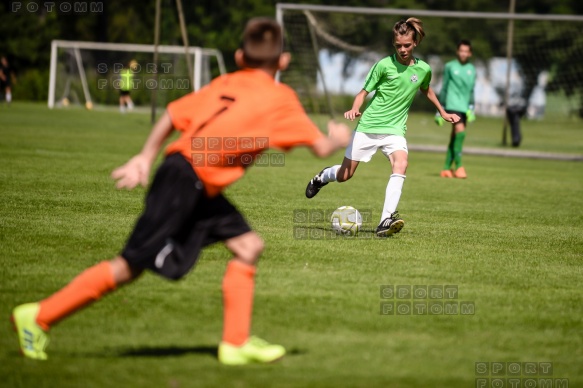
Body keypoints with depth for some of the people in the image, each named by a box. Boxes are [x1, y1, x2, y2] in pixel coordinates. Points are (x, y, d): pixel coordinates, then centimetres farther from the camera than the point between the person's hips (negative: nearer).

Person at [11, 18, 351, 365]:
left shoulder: (224, 83, 13)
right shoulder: (281, 98, -5)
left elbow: (172, 115, 10)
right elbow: (321, 148, -4)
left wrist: (146, 157, 14)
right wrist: (338, 138, 17)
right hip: (185, 181, -8)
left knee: (248, 246, 9)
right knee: (131, 266, -2)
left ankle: (237, 343, 10)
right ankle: (40, 317, 4)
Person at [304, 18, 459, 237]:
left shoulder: (423, 69, 1)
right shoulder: (384, 65, -9)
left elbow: (426, 90, 24)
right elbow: (364, 91, -2)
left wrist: (443, 112, 29)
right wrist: (354, 109, -21)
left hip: (395, 130, 2)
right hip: (368, 127, -1)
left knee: (401, 164, -29)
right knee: (344, 175, 6)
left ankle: (386, 221, -36)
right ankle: (323, 176, 44)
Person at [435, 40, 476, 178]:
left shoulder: (472, 69, 12)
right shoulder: (450, 67, 2)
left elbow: (471, 90, 16)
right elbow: (444, 88, 5)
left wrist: (471, 108, 6)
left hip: (465, 108, 4)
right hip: (453, 104, -4)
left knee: (455, 137, 6)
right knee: (460, 131, -20)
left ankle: (447, 168, 11)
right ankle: (458, 166, -15)